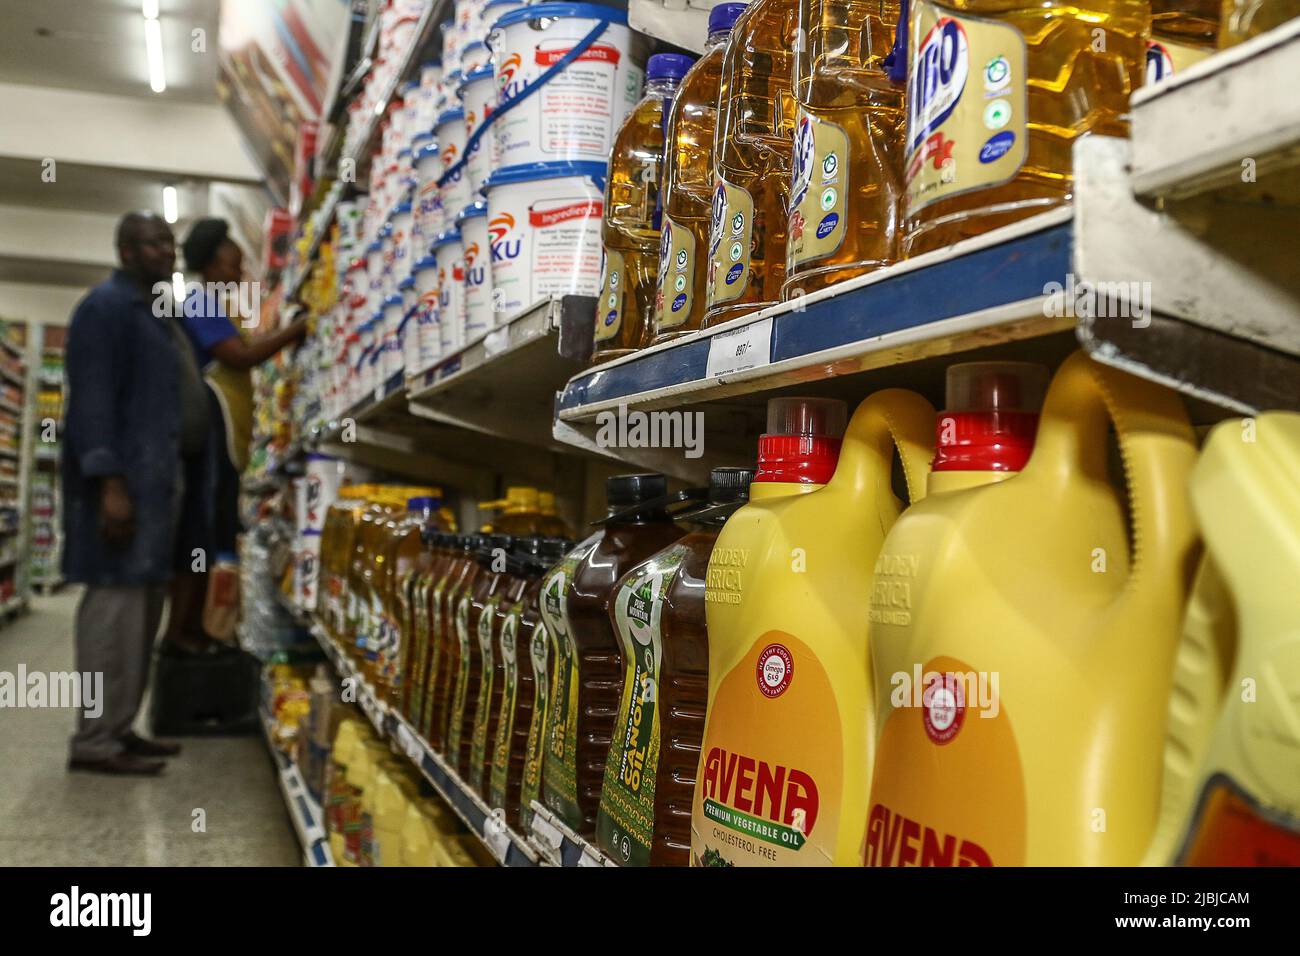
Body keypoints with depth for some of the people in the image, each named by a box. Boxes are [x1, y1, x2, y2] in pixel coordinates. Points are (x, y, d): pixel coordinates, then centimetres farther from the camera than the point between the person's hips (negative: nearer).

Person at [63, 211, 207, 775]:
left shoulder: (157, 315, 22)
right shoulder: (107, 306, -6)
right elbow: (91, 399, -16)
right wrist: (110, 482, -24)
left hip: (156, 479, 10)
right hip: (121, 480, -10)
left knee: (141, 609, 9)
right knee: (115, 604, -10)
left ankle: (118, 729, 16)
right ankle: (94, 741, -5)